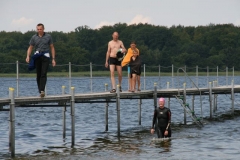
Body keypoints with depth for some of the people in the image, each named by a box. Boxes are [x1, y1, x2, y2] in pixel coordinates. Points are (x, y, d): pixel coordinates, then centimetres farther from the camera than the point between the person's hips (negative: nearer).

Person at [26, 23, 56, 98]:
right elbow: (30, 48, 11)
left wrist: (53, 59, 4)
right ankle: (40, 91, 10)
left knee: (43, 74, -15)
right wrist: (28, 56, -7)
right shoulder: (34, 37, 9)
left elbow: (52, 48, 10)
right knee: (38, 74, 2)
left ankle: (42, 91, -25)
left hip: (45, 56, -2)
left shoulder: (48, 36, 7)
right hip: (37, 56, 2)